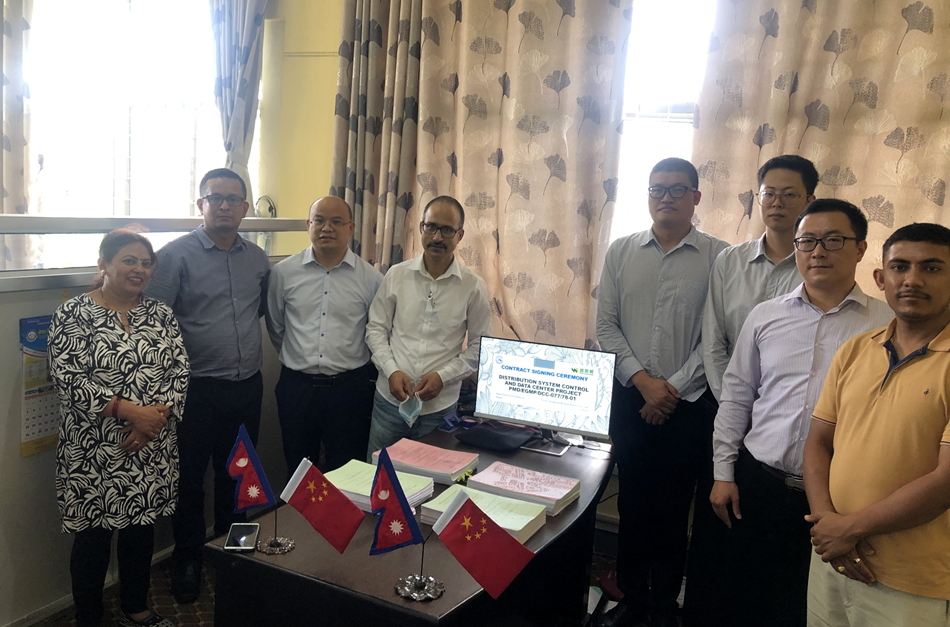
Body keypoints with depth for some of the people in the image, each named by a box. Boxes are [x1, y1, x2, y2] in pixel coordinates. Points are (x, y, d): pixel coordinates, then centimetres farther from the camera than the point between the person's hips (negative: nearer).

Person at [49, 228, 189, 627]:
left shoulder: (161, 314, 5)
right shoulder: (72, 314, -6)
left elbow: (179, 371, 1)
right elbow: (69, 380, -14)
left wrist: (156, 417, -14)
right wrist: (130, 410, -20)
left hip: (152, 448, 4)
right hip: (93, 451, -4)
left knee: (142, 527, 16)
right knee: (93, 535, 8)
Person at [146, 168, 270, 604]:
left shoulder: (257, 259, 7)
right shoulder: (176, 255, -8)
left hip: (247, 387, 4)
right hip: (198, 388, -4)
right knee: (190, 478, 10)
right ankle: (188, 561, 29)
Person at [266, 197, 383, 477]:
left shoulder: (370, 278, -2)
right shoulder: (283, 272, 2)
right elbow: (275, 327, 14)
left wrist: (360, 370, 8)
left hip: (349, 388, -1)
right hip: (296, 387, 1)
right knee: (297, 472, 15)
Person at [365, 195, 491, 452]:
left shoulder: (473, 286, -3)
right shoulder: (396, 275, 1)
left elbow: (480, 346, 1)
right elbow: (376, 328, 6)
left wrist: (443, 376, -11)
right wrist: (392, 371, -9)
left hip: (440, 406, -1)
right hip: (390, 400, 1)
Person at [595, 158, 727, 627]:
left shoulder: (717, 256, -4)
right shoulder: (621, 251, 4)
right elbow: (606, 326, 1)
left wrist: (674, 388, -11)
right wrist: (643, 380, -8)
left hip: (689, 405, -2)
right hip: (630, 397, 2)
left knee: (674, 509, 9)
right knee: (632, 504, 13)